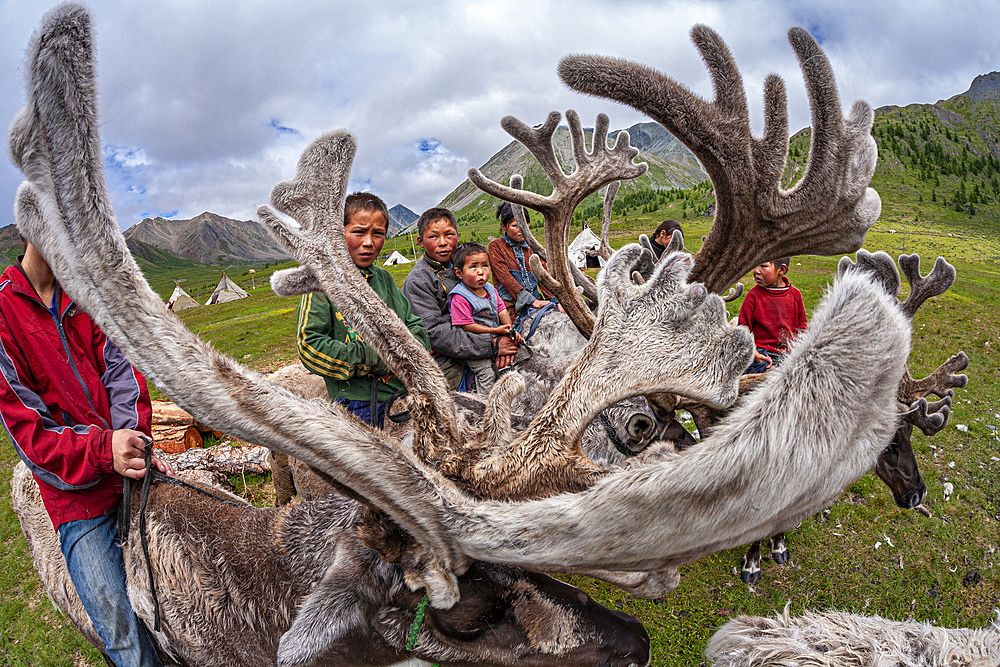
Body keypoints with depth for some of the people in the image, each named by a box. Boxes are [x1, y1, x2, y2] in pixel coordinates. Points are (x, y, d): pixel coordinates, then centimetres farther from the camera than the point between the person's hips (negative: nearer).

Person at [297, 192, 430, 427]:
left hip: (401, 394, 6)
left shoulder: (384, 278, 12)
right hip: (356, 402, -6)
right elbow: (309, 344, -13)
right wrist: (372, 359, -16)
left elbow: (413, 324, 17)